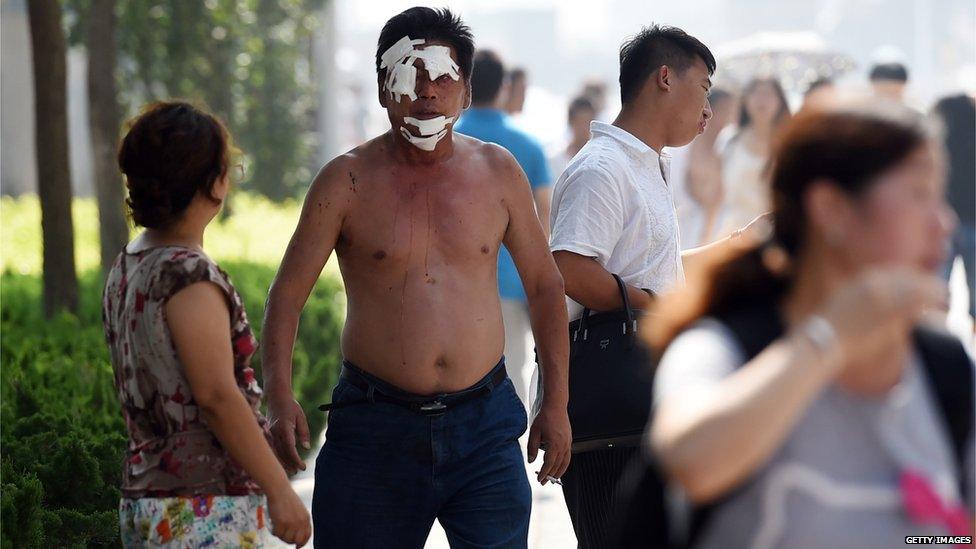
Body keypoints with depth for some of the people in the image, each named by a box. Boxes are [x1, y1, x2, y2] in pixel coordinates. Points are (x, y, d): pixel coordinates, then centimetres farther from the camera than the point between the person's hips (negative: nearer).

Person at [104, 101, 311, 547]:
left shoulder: (126, 269, 12)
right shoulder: (189, 275, -16)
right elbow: (217, 395, -19)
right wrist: (280, 490, -16)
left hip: (144, 500, 9)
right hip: (206, 509, -9)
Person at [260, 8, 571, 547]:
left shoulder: (498, 172, 6)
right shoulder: (347, 180, -1)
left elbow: (544, 285, 15)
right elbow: (288, 292, 0)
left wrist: (556, 402, 10)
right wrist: (280, 398, -15)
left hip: (482, 426, 1)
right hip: (376, 427, -1)